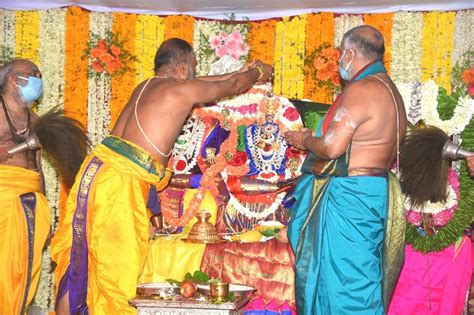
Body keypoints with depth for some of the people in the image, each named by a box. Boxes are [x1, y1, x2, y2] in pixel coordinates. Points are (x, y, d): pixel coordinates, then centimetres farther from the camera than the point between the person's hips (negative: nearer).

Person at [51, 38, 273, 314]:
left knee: (77, 257, 13)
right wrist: (258, 73, 32)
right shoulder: (184, 89, -3)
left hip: (97, 168, 9)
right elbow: (234, 86, 12)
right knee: (117, 265, -2)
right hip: (122, 181, -9)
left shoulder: (146, 86, 19)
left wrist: (239, 73, 44)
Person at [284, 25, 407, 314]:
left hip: (351, 194, -10)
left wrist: (305, 140, -2)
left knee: (346, 276, -4)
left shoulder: (361, 89, -17)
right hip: (374, 189, 10)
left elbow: (332, 147, -22)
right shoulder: (389, 89, 15)